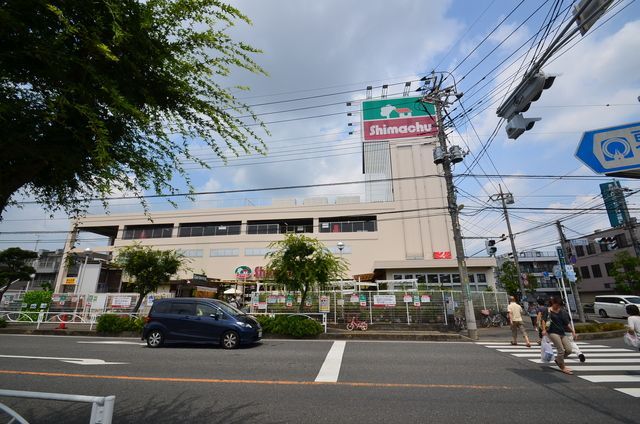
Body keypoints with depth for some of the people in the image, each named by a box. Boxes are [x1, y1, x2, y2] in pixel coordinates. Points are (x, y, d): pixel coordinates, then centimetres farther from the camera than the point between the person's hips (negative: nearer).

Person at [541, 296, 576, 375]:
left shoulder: (562, 312, 11)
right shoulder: (548, 310, -4)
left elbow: (567, 323, 16)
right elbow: (544, 320, -9)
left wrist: (573, 331, 7)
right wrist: (544, 329, -20)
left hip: (562, 333, 6)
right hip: (553, 332, -6)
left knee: (569, 350, 1)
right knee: (561, 350, -10)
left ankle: (558, 360, 26)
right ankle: (563, 368, 7)